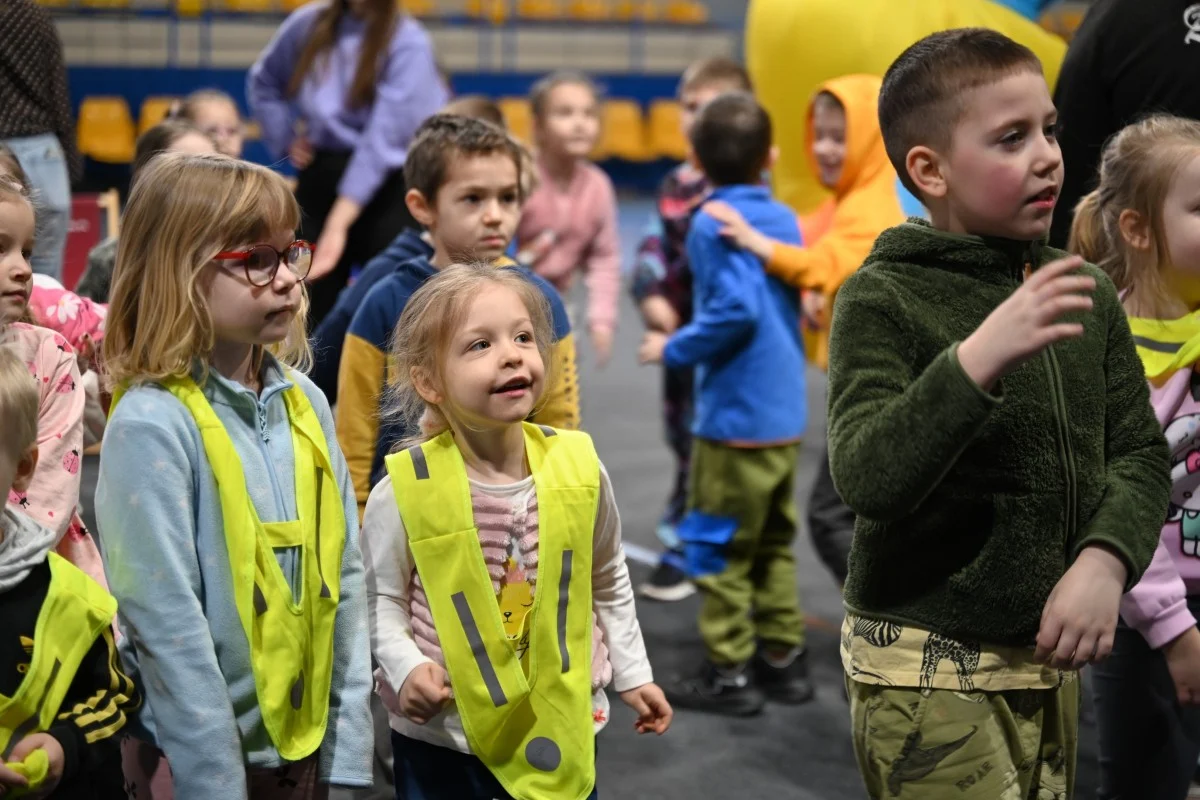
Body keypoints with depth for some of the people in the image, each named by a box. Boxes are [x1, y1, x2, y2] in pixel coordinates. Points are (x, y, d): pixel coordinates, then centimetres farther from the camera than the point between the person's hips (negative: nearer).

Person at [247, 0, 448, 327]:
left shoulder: (408, 43, -13)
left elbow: (383, 139, -22)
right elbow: (263, 83, 24)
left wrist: (339, 223, -28)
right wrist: (285, 139, 9)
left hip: (385, 185, -4)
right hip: (319, 179, 5)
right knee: (307, 300, 5)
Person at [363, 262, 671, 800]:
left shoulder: (580, 470, -7)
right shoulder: (404, 491, -15)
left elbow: (609, 583, 9)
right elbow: (382, 600, -3)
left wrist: (632, 674, 12)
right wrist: (406, 668, -19)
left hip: (560, 727, 2)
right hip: (439, 735, -2)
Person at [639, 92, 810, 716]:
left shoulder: (712, 224, -13)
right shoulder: (785, 219, 8)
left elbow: (737, 310, -24)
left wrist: (674, 349, -11)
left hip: (735, 418, -7)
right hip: (785, 414, 7)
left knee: (717, 546, 2)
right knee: (772, 542, 18)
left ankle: (729, 674, 6)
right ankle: (783, 657, 23)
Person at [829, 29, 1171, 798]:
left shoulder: (1087, 293, 6)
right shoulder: (882, 300, -11)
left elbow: (1139, 452, 5)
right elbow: (868, 476, -23)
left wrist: (1107, 560, -14)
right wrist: (979, 359, -35)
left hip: (1048, 660, 6)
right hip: (926, 666, -6)